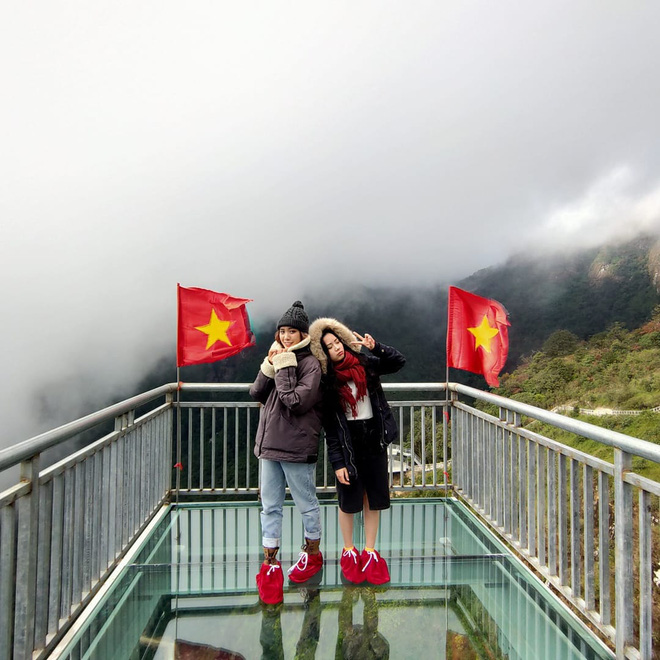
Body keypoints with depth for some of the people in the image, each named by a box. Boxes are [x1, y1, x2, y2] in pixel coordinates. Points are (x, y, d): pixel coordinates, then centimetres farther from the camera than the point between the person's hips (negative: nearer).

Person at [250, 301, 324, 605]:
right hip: (270, 444, 6)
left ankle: (312, 554, 34)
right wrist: (270, 364, -9)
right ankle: (270, 564, 25)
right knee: (270, 506, 12)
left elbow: (296, 402, -22)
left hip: (297, 447, -6)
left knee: (307, 504, 12)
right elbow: (256, 393, 2)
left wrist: (284, 367, -18)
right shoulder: (278, 358, 9)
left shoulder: (310, 364, -11)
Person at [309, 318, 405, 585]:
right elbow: (330, 427, -9)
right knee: (348, 500, 9)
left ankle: (370, 552, 26)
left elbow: (399, 361, 4)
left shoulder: (366, 364, -1)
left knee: (374, 498, 11)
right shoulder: (327, 381, -9)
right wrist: (337, 463, -11)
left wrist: (376, 347, -12)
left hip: (375, 441, 3)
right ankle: (349, 552, 29)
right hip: (348, 445, -3)